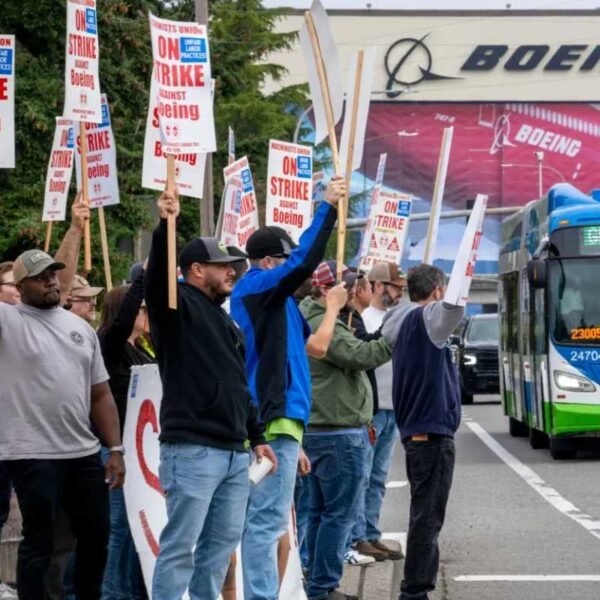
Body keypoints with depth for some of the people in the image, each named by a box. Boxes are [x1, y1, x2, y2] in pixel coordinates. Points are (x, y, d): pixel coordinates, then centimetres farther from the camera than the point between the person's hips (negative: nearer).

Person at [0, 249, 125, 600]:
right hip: (32, 456, -6)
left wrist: (116, 450, 7)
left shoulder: (81, 327, 12)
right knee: (39, 542, 0)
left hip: (85, 454, 6)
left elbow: (100, 394, 14)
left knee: (96, 535, 13)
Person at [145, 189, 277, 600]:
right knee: (180, 543, -8)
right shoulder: (178, 306, -2)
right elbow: (156, 278, -25)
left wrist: (257, 437, 23)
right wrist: (165, 227, -39)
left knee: (222, 541, 11)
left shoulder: (224, 320, 22)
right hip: (193, 449, -9)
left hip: (235, 453, 9)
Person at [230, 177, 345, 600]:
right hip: (272, 421, -10)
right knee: (267, 520, -10)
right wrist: (328, 207, -16)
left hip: (275, 417, 10)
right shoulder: (256, 286, -8)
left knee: (269, 520, 13)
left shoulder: (270, 299, 19)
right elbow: (304, 262, -20)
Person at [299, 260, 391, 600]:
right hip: (340, 432, -11)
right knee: (341, 514, -8)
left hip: (318, 430, 11)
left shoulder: (312, 320, 18)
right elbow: (359, 355, -26)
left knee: (322, 511, 14)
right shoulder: (323, 325, -16)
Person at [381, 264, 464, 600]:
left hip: (415, 431, 10)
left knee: (425, 514, 18)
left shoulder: (402, 322, 12)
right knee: (428, 517, -7)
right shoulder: (425, 318, -13)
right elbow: (453, 308, -33)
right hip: (433, 432, -10)